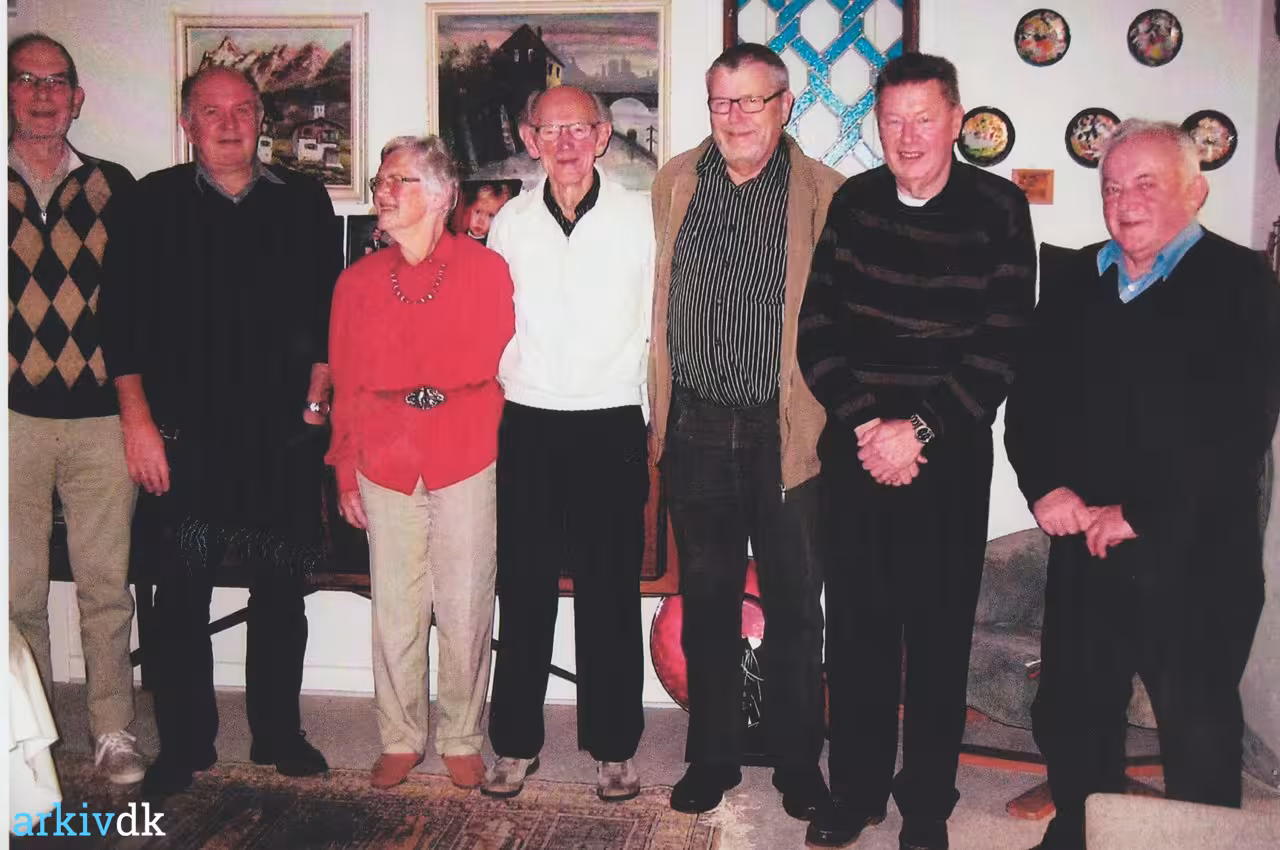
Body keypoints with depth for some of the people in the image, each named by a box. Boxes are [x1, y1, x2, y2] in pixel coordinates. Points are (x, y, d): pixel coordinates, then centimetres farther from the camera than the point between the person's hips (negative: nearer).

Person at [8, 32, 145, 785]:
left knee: (107, 585, 5)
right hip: (15, 414, 0)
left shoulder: (115, 187, 10)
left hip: (101, 414, 1)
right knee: (19, 590, 6)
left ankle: (113, 731, 17)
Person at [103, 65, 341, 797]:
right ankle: (184, 744, 20)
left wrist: (317, 394, 3)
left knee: (282, 593, 9)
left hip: (284, 435, 1)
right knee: (181, 595, 4)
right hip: (186, 435, -1)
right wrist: (138, 419, -3)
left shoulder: (303, 202, 9)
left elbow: (328, 310, 10)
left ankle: (278, 731, 25)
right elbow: (125, 316, 3)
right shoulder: (155, 202, 6)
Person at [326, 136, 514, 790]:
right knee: (394, 611, 7)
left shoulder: (486, 270, 1)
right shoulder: (358, 282, 9)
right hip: (386, 466, 2)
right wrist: (345, 472, 9)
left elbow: (504, 369, 4)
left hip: (467, 464, -2)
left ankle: (462, 740, 20)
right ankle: (400, 740, 24)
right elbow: (345, 385, 11)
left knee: (465, 610, 4)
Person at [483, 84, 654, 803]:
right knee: (524, 588, 7)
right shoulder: (511, 221, 8)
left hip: (612, 425, -2)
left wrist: (652, 420, 2)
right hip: (526, 423, 2)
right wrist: (491, 412, 10)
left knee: (610, 590, 4)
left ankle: (614, 744, 18)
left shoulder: (640, 216, 1)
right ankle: (516, 741, 20)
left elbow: (657, 323, 3)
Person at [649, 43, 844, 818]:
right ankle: (712, 758, 29)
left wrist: (838, 421, -7)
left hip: (787, 433, -2)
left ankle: (799, 764, 27)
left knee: (795, 607, 9)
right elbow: (658, 301, 11)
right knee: (707, 604, 13)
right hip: (696, 429, 3)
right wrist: (659, 414, 8)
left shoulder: (827, 194, -3)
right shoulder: (675, 183, 7)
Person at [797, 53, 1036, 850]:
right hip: (855, 447, 2)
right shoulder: (852, 202, 4)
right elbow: (816, 326, 1)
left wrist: (920, 432, -13)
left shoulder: (1000, 208, -3)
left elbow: (1001, 344, -8)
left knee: (939, 630, 6)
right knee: (856, 625, 8)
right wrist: (862, 422, -10)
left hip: (949, 454, -2)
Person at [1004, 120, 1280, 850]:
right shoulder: (1072, 279, 10)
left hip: (1194, 558, -4)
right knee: (1071, 718, 15)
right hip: (1085, 549, 5)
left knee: (1199, 732, 8)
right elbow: (1031, 395, 8)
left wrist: (1140, 514, -16)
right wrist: (1044, 484, -9)